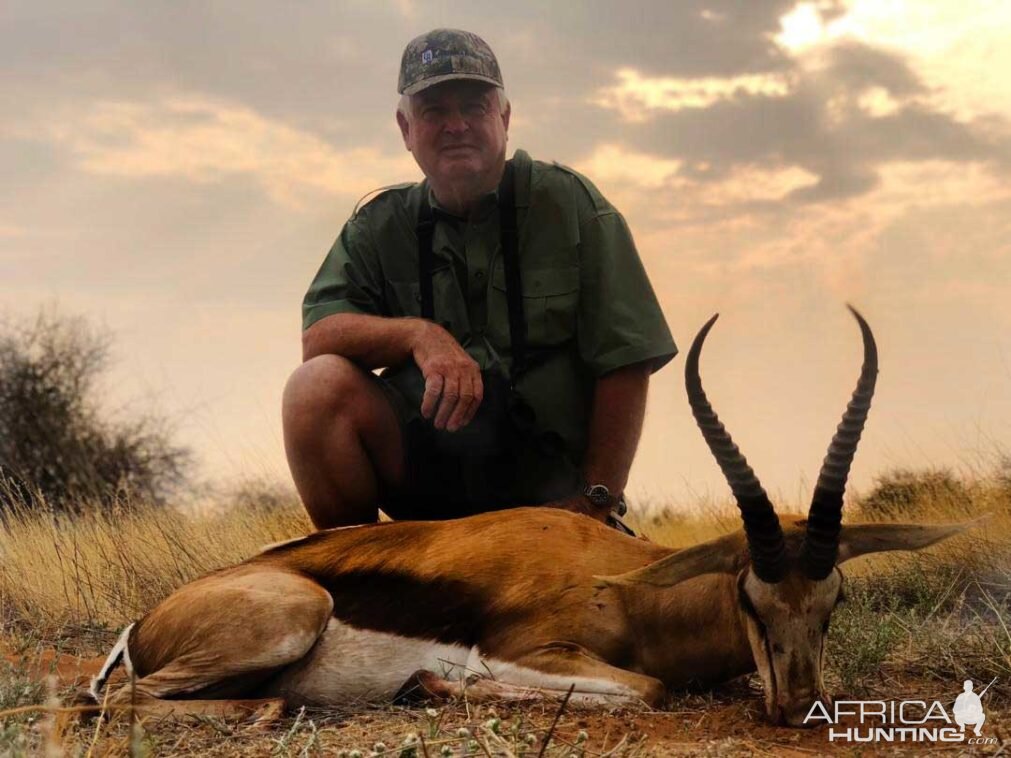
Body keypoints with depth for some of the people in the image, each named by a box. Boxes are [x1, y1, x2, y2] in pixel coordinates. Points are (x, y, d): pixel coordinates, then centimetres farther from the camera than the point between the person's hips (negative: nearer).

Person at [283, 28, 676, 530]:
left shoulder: (568, 203, 2)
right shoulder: (379, 227, 10)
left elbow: (625, 365, -2)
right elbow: (317, 336, -4)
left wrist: (597, 500, -8)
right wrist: (419, 334, -23)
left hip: (549, 494, -2)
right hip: (424, 467, 2)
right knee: (319, 384, -23)